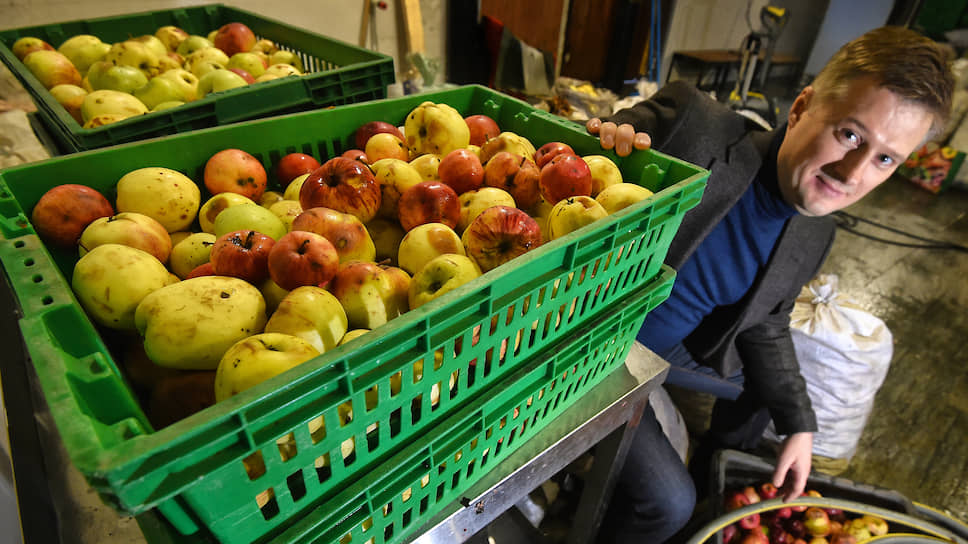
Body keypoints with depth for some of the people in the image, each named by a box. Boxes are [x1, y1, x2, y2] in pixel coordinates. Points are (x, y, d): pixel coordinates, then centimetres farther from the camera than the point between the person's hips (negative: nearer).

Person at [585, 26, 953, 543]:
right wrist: (608, 136, -40)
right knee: (667, 502, -12)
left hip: (673, 341, 8)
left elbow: (763, 324, 10)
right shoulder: (694, 126, -26)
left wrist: (797, 423, 9)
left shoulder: (813, 237, -2)